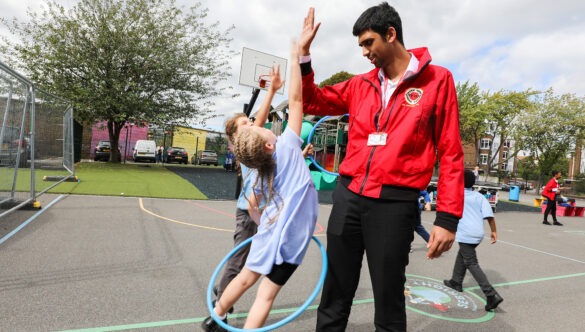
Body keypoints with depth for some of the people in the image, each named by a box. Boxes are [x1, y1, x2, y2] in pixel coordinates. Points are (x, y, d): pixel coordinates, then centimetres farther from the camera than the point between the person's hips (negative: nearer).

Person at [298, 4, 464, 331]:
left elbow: (450, 153, -2)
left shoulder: (438, 80, 1)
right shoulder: (360, 84, 11)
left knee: (389, 303, 7)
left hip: (394, 204, -4)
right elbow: (312, 102, 20)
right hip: (348, 196, 4)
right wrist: (304, 55, 8)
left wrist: (448, 217, -7)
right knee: (335, 297, 15)